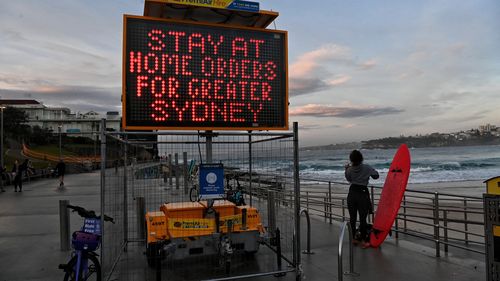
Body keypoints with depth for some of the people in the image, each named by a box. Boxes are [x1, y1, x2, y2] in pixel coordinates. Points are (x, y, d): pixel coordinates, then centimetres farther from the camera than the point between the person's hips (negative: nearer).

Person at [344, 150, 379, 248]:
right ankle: (363, 240, 4)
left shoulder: (349, 170, -2)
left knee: (352, 217, 11)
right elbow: (376, 176, 1)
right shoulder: (367, 168, -7)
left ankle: (354, 238, 20)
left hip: (352, 194, 2)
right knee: (362, 218, 1)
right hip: (363, 193, -2)